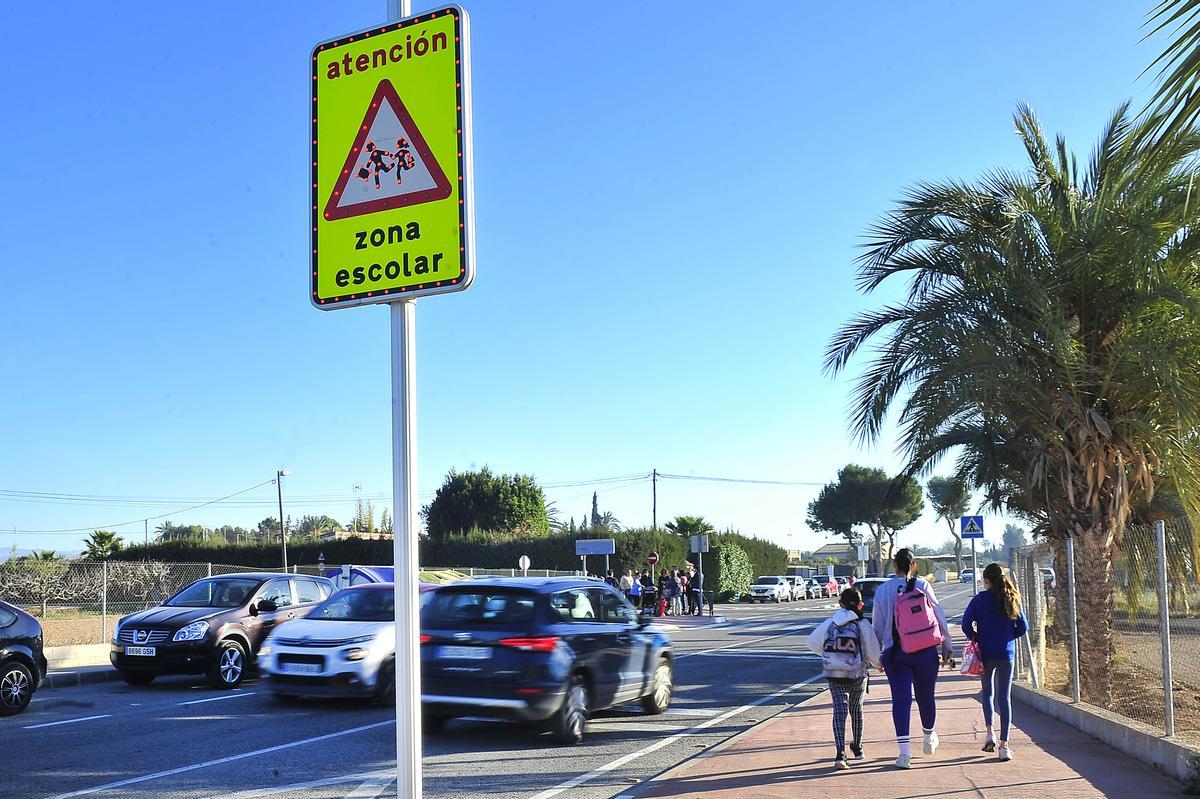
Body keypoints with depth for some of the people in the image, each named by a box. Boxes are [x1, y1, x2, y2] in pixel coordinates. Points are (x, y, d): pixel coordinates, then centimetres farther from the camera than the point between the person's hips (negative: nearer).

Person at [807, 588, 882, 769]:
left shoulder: (830, 623, 0)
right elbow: (873, 653, -7)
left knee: (840, 710, -4)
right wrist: (879, 664, 16)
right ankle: (857, 748, 37)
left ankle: (840, 752, -21)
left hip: (834, 673, 0)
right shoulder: (863, 626, -8)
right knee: (856, 709, 21)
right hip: (857, 674, 0)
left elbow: (812, 642, 5)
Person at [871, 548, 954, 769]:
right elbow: (939, 615, 0)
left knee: (901, 699, -2)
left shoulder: (882, 590, -2)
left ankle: (904, 752, -12)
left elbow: (877, 626, 4)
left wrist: (877, 654, 14)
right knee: (926, 696, 17)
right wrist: (946, 644, 9)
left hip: (896, 654, -1)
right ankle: (930, 739, 40)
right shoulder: (922, 585, -4)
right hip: (927, 652, 1)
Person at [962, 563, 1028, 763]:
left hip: (986, 653, -1)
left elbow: (966, 624, -9)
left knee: (987, 692, 19)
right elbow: (1023, 627, 5)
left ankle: (990, 732, 4)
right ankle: (1004, 745, -1)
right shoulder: (1012, 599, 2)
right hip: (1007, 654, 2)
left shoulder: (981, 599, -6)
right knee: (1004, 697, 4)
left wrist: (976, 639, 7)